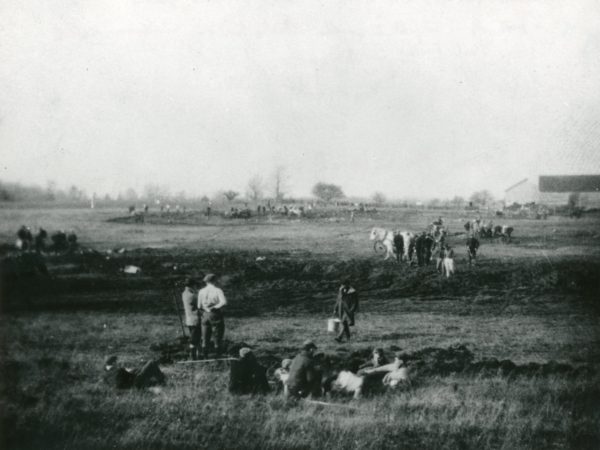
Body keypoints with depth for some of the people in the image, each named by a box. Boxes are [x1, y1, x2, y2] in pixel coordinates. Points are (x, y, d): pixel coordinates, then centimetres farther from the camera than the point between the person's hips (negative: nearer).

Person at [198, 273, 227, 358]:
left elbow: (199, 306, 1)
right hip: (216, 316, -3)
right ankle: (218, 356, 6)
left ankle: (205, 357, 15)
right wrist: (215, 307, -13)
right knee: (218, 338, 6)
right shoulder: (218, 291, -10)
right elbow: (224, 302, -25)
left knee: (205, 339, 13)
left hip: (205, 316, 3)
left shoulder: (201, 291, 1)